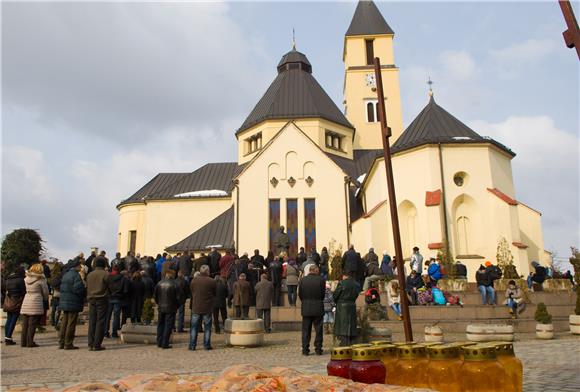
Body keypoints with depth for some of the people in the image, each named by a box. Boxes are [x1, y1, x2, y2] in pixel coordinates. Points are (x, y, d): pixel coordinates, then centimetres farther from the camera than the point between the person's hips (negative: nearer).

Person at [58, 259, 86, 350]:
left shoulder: (65, 275, 13)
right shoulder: (76, 275, -15)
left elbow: (62, 288, 17)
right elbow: (78, 289, -22)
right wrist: (85, 289, -4)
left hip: (64, 302, 9)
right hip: (73, 303, -9)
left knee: (64, 323, 14)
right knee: (71, 324, -2)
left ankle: (61, 343, 18)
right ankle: (68, 344, 2)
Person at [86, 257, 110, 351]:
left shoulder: (89, 275, 8)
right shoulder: (105, 274, -8)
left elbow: (87, 287, 13)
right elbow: (110, 286, -4)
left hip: (91, 300, 5)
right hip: (102, 300, -5)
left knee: (92, 322, 8)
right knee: (100, 322, -2)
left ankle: (91, 344, 10)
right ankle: (97, 345, -3)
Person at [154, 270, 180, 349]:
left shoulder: (159, 284, 1)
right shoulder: (175, 285, -12)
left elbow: (155, 296, 6)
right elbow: (178, 297, -11)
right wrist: (177, 306, 4)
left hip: (161, 308, 4)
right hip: (170, 308, -4)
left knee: (160, 325, 15)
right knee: (168, 326, 2)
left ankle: (159, 342, 20)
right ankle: (165, 344, 2)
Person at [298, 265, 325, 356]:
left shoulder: (303, 280, -3)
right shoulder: (320, 279, -8)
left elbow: (299, 294, 1)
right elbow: (323, 293, -2)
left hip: (306, 308, 1)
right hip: (318, 308, -1)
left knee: (306, 330, 8)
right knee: (318, 330, 9)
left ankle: (305, 350, 9)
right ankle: (318, 349, 12)